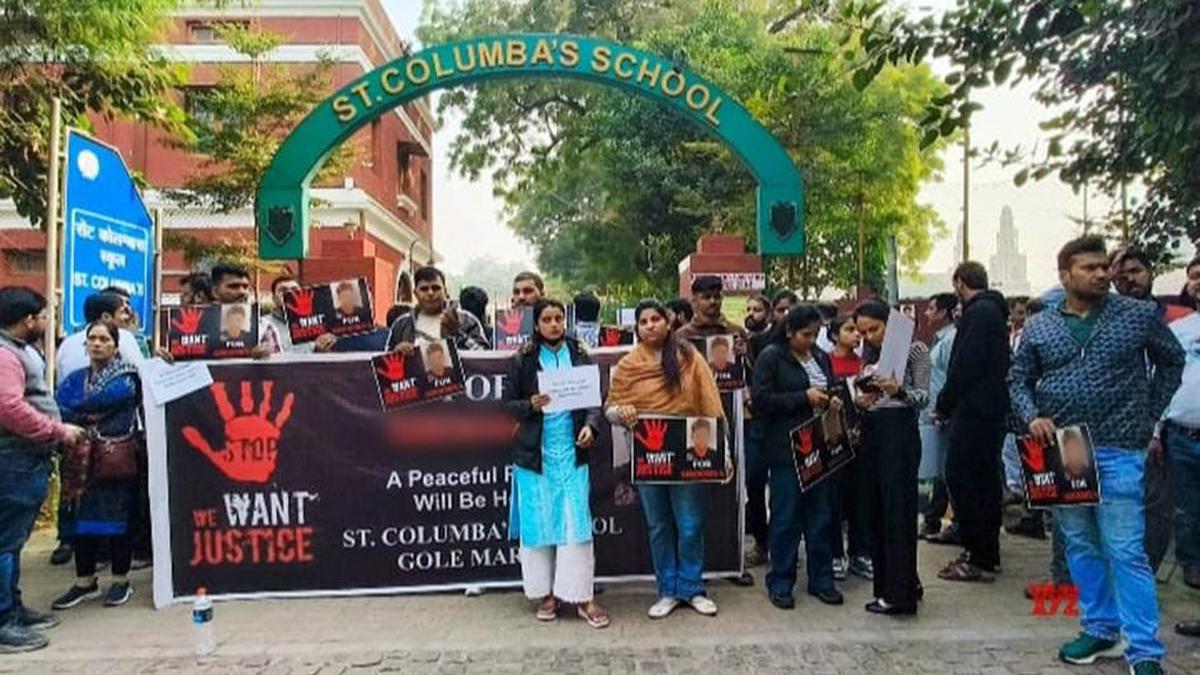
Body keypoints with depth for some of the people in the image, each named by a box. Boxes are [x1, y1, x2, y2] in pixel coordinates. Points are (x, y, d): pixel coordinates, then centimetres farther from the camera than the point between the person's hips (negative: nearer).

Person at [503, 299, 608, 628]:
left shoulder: (579, 355, 6)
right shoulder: (523, 360, 2)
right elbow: (508, 403, 3)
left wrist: (590, 425, -12)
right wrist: (531, 406, -16)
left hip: (572, 451, 1)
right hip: (535, 452, 0)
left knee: (576, 522, -2)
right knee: (538, 523, 5)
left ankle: (582, 596, 4)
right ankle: (546, 593, 18)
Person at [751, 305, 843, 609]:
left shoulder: (821, 358, 13)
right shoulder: (771, 357, -5)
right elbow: (761, 399, -14)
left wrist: (832, 403, 3)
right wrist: (804, 398, -17)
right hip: (786, 450, -6)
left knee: (821, 515, 10)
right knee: (785, 517, 1)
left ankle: (821, 580, 23)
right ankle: (779, 584, 13)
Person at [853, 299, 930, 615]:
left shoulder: (914, 349, -2)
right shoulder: (868, 355, 17)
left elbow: (923, 396, -7)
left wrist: (898, 391, -26)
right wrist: (860, 401, -3)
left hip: (900, 431, -7)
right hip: (871, 432, 7)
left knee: (898, 509, -6)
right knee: (876, 508, 8)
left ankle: (899, 592, 0)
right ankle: (888, 583, 20)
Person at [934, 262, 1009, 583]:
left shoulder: (978, 313, -14)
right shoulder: (994, 311, 17)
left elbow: (964, 367, -20)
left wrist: (943, 405, -9)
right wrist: (949, 403, 14)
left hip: (974, 411, -10)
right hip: (992, 410, 10)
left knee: (961, 477, -6)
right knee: (985, 480, 14)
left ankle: (978, 558, -3)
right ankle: (988, 554, 23)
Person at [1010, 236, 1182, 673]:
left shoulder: (1139, 315, 0)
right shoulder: (1038, 327, 5)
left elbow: (1171, 361, 12)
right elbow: (1018, 379, 10)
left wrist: (1149, 414, 5)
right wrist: (1032, 416, -8)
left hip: (1118, 451, -3)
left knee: (1126, 552, -4)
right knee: (1080, 546, 12)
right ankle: (1101, 630, 26)